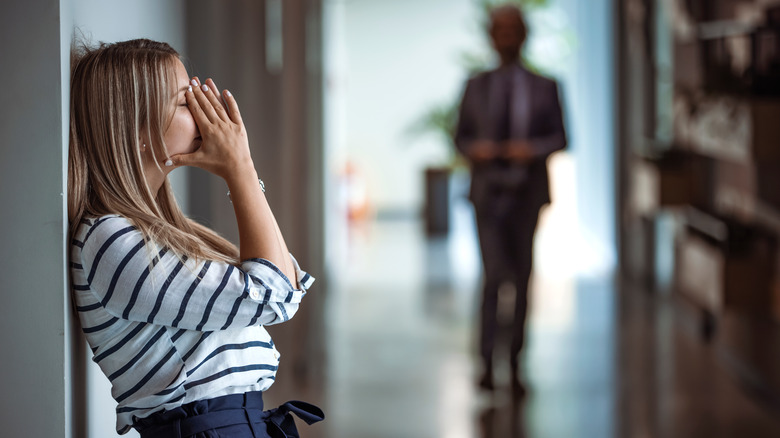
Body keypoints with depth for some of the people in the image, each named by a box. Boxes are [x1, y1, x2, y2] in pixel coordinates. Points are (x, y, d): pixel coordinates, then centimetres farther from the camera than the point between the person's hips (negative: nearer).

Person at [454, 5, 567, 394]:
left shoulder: (544, 88, 7)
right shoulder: (476, 87, 8)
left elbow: (560, 138, 4)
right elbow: (461, 136, 11)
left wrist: (533, 149, -15)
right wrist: (473, 149, -12)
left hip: (527, 191, 1)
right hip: (489, 190, -1)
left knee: (522, 279, 5)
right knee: (494, 275, -14)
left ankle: (514, 364, 14)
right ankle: (487, 362, -10)